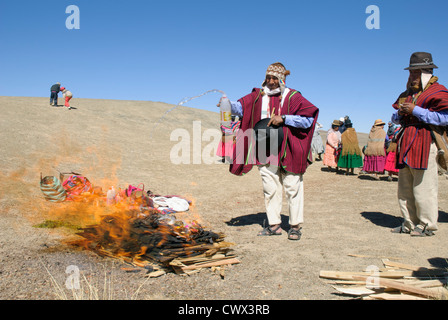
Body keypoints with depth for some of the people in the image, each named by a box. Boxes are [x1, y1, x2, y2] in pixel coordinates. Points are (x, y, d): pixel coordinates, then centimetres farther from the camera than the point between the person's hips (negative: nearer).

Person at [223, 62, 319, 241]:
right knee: (270, 189, 7)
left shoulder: (292, 97, -1)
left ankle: (295, 226, 13)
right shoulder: (258, 95, 9)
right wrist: (229, 105, -23)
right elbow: (241, 107, 0)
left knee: (292, 188, 1)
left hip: (288, 151, -3)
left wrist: (283, 118, -17)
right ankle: (274, 225, 18)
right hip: (266, 151, 3)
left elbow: (309, 117, -9)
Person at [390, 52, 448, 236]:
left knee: (423, 187, -7)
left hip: (425, 143, -8)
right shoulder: (407, 94, 23)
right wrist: (399, 114, 3)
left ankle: (427, 225, 4)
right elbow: (394, 118, 27)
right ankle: (409, 223, 18)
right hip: (406, 145, 8)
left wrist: (416, 111, -16)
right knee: (405, 188, 9)